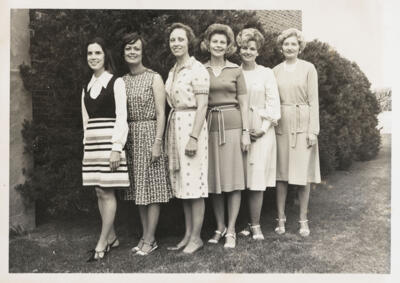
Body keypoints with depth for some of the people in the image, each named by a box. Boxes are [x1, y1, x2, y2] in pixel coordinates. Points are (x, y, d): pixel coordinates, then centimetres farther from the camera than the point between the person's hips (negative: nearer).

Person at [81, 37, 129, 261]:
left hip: (110, 140, -6)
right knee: (100, 192, 8)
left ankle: (102, 243, 6)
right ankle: (111, 237, 21)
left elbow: (121, 118, -10)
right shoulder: (87, 87, 16)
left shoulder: (116, 83, -3)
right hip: (92, 142, 7)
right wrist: (86, 145, 12)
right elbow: (86, 120, 18)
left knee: (107, 191, -4)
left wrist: (117, 148, -16)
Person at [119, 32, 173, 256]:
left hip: (149, 135, -5)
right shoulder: (122, 81, 12)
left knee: (151, 189, -1)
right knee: (139, 189, 10)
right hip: (129, 138, 5)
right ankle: (146, 236, 20)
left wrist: (157, 142, -15)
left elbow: (161, 114, -8)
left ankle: (150, 239, 9)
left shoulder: (154, 78, -2)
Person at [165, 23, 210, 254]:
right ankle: (188, 234, 21)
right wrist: (171, 132, 14)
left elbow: (202, 106, -14)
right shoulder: (173, 71, 16)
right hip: (175, 126, 8)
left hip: (191, 125, -8)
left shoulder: (197, 69, -8)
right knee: (182, 183, 11)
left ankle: (196, 238, 9)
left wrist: (194, 137, -20)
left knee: (194, 183, -3)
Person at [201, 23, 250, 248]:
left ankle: (231, 230, 9)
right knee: (214, 179, 6)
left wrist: (246, 132, -3)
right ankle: (220, 227, 19)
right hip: (209, 126, 1)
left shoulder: (235, 70, 7)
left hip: (232, 125, -1)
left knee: (234, 179, 0)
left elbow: (244, 104, 5)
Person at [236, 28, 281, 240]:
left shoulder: (266, 73, 6)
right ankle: (251, 224, 11)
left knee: (257, 180, -4)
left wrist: (264, 128, -8)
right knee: (241, 179, 0)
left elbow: (273, 103, 3)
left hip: (261, 130, -1)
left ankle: (255, 225, 3)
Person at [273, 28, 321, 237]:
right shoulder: (275, 71, 9)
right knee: (281, 173, 4)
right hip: (281, 124, 2)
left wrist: (313, 130, -7)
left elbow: (313, 100, 0)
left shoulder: (308, 68, 3)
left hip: (302, 123, -2)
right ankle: (281, 219, 13)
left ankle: (303, 220, 14)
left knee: (303, 174, 2)